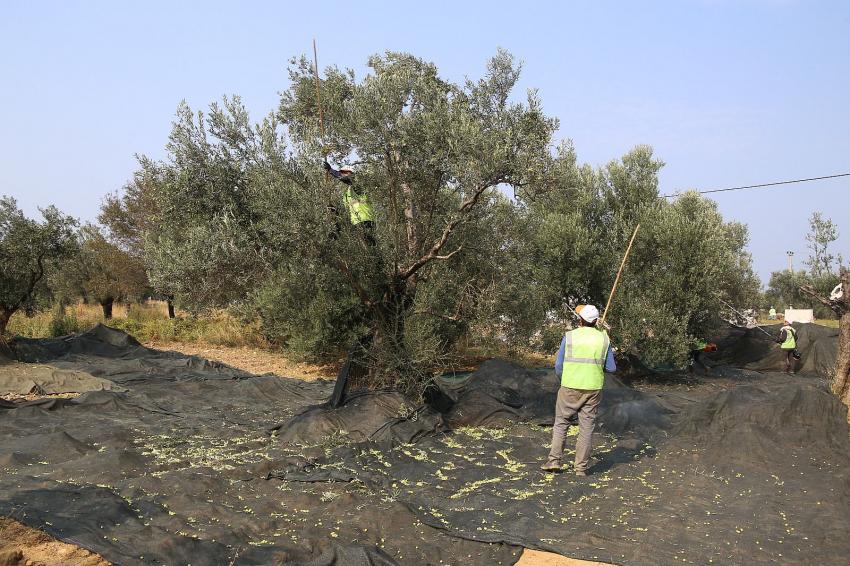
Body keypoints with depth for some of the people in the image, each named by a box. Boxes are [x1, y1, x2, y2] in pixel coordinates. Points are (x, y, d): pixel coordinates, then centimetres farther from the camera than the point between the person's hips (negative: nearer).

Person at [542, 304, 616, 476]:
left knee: (560, 423, 12)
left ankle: (554, 461, 7)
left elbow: (559, 366, -4)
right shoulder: (604, 338, -1)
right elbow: (612, 368, 2)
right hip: (593, 390, 2)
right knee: (586, 428, 7)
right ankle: (581, 467, 8)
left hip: (570, 389, -1)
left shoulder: (569, 337, -7)